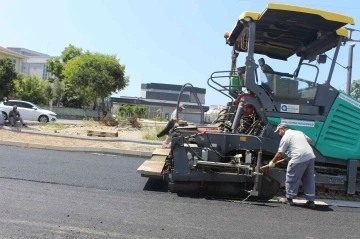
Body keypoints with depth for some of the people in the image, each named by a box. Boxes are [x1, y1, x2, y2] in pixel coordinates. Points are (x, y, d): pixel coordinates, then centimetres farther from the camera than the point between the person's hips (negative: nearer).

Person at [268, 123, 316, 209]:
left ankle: (289, 198, 14)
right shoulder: (299, 132, 22)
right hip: (311, 156, 8)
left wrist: (272, 162, 12)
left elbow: (280, 154, 0)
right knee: (309, 179, 13)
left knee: (292, 179, 6)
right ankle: (311, 200, 14)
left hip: (299, 158, -7)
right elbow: (309, 140, 32)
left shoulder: (285, 137, 0)